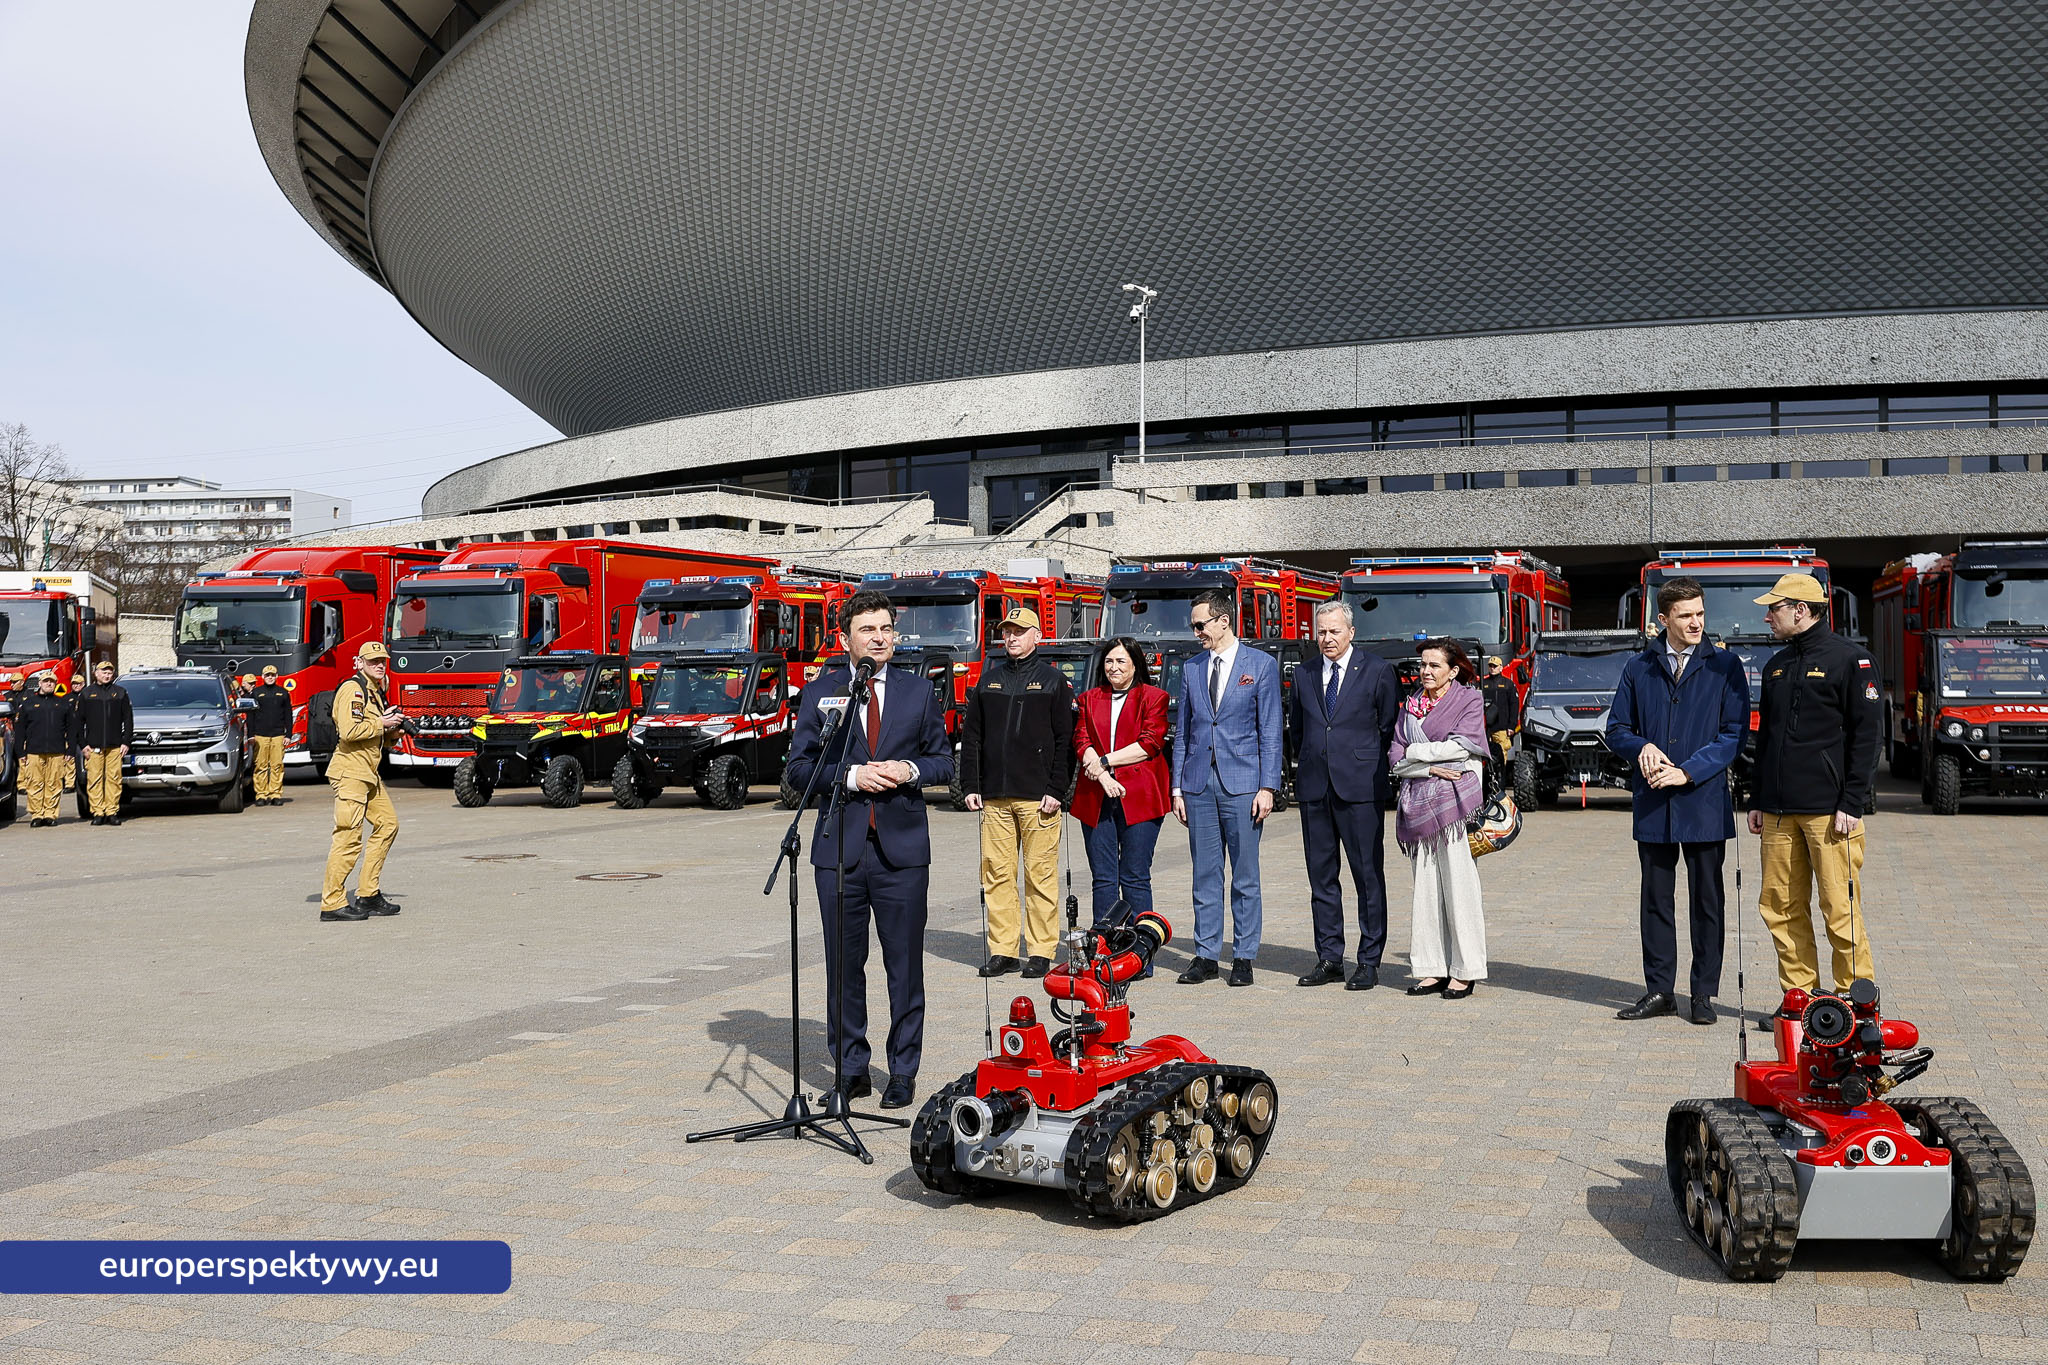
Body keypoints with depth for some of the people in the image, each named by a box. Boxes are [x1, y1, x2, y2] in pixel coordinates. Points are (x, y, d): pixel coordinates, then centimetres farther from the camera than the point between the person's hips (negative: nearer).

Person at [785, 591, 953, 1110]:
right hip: (839, 848, 0)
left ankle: (903, 1071, 14)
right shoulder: (819, 692, 5)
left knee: (905, 964, 2)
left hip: (902, 849, 0)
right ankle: (850, 1068, 20)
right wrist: (852, 776, -12)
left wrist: (910, 770, -8)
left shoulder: (919, 692, 9)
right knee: (843, 964, 7)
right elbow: (799, 767, 2)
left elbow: (944, 761, 12)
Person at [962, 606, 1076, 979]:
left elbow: (1065, 740, 0)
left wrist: (1057, 791, -8)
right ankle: (1002, 950, 10)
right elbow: (971, 736, 14)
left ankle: (1041, 952, 5)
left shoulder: (1053, 680, 4)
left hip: (1038, 797, -3)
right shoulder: (989, 679, 14)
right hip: (994, 797, 3)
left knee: (1041, 875, -1)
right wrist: (971, 786, 5)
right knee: (997, 874, 3)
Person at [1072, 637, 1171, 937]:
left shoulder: (1153, 697, 7)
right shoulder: (1090, 699, 18)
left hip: (1138, 798, -3)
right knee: (1102, 878, 2)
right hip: (1097, 799, 3)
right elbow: (1081, 740, 7)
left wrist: (1105, 761, -7)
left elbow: (1151, 743, -5)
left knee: (1135, 879, -3)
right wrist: (1102, 776, -10)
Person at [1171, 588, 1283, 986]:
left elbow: (1270, 731, -2)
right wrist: (1177, 787, 8)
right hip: (1199, 785, 4)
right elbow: (1183, 730, 14)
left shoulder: (1262, 665, 1)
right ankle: (1206, 956, 13)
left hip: (1242, 785, -4)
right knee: (1205, 875, 7)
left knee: (1245, 876, 1)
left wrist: (1267, 787, -8)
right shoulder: (1191, 668, 13)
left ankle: (1244, 958, 9)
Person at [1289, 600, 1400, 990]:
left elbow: (1390, 727, 3)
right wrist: (1314, 759, 14)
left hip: (1361, 787, -4)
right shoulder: (1303, 675, 12)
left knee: (1369, 875, -1)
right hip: (1314, 787, 4)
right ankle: (1329, 958, 16)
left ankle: (1369, 962, 5)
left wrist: (1365, 763, 1)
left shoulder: (1377, 671, 0)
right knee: (1321, 876, 8)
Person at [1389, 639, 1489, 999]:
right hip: (1418, 803, 5)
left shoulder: (1469, 699, 4)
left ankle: (1465, 972, 2)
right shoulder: (1410, 704, 16)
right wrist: (1431, 768, -8)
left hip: (1455, 802, -4)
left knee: (1459, 885, -4)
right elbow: (1396, 760, 9)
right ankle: (1433, 970, 9)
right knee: (1425, 888, 4)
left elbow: (1463, 746, -9)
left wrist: (1417, 752, -1)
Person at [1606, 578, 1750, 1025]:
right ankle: (1659, 991, 17)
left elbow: (1734, 733, -5)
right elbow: (1617, 728, 11)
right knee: (1656, 899, 8)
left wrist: (1687, 771, -14)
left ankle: (1704, 993, 14)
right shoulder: (1638, 669, 8)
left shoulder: (1725, 667, 1)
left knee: (1706, 901, 5)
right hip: (1653, 804, 2)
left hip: (1705, 802, -2)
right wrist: (1643, 747, -11)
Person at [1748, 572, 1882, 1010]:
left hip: (1829, 809, -7)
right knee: (1781, 908, 6)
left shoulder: (1850, 660, -4)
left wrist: (1852, 804, -13)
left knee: (1840, 909, -4)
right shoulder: (1777, 665, 17)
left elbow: (1866, 735, -8)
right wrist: (1758, 801, 17)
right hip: (1780, 811, 7)